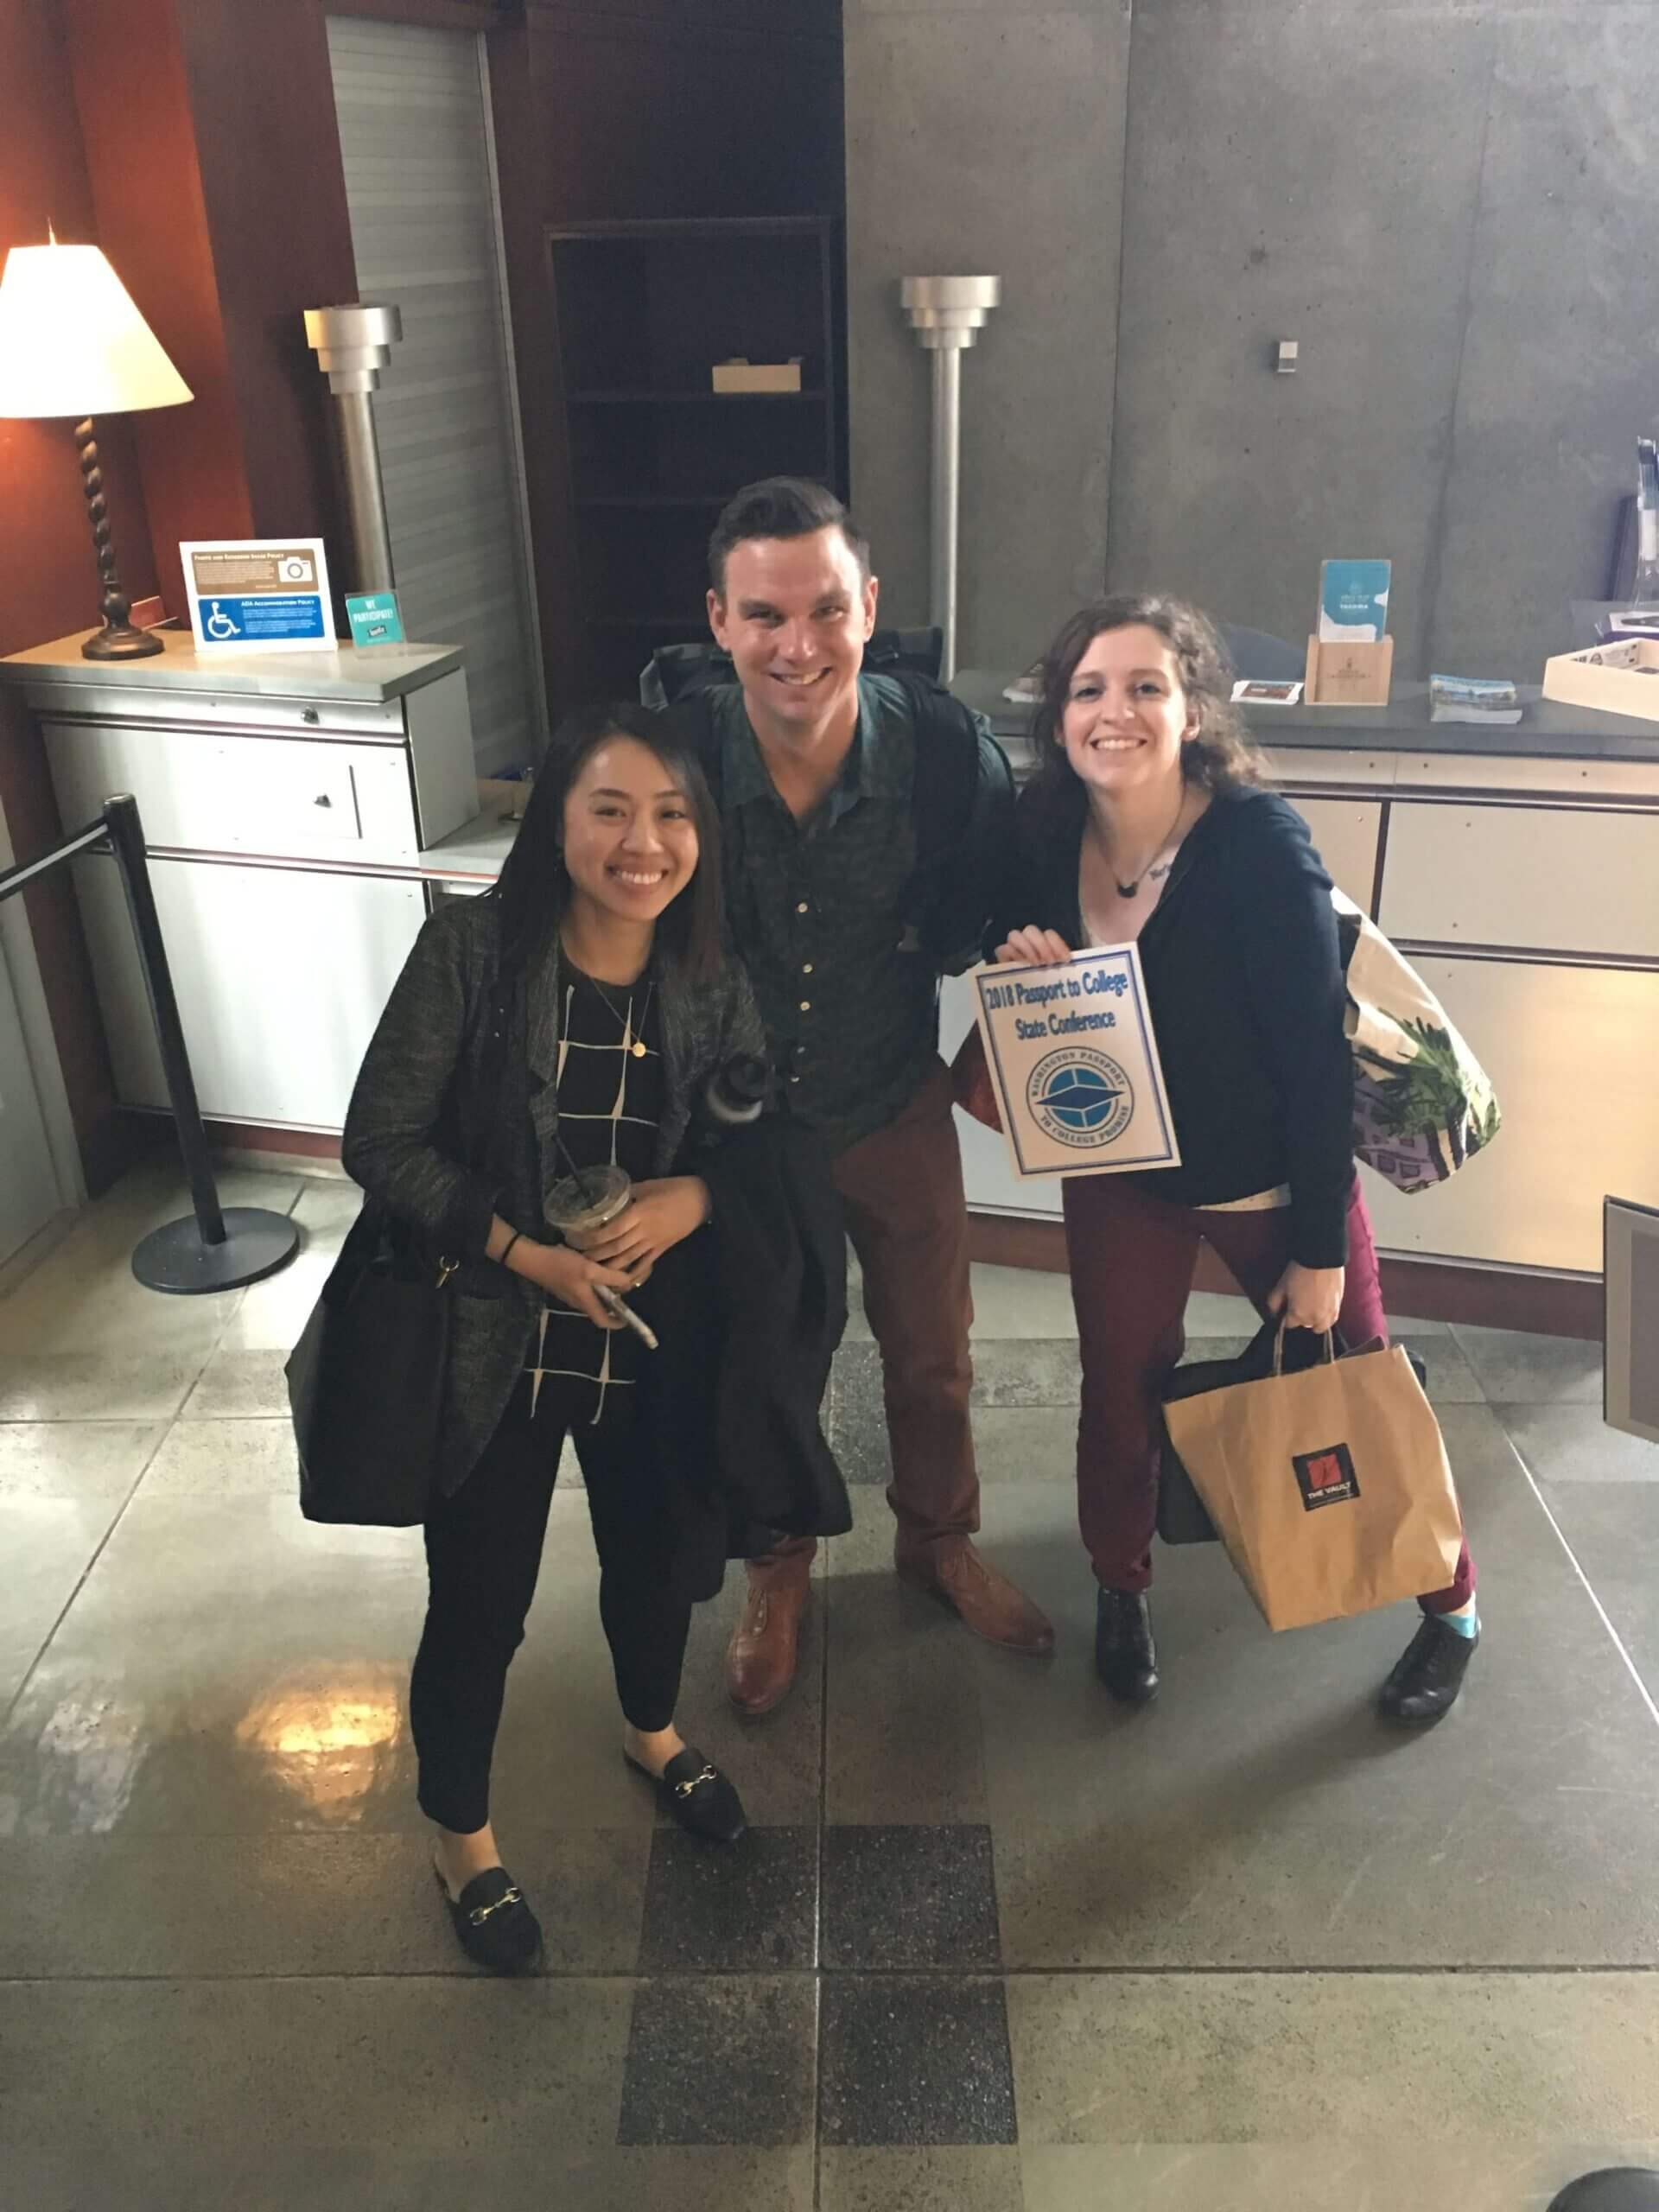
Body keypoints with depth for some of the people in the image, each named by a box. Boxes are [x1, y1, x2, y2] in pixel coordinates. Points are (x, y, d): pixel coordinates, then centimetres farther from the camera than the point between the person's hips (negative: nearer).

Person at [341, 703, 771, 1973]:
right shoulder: (471, 949, -18)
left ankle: (653, 1732, 58)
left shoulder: (712, 983, -8)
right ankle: (462, 1836, 42)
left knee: (656, 1558, 24)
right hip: (491, 1343, -3)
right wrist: (526, 1253, -23)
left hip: (651, 1343, 4)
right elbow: (381, 1142, -15)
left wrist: (696, 1196, -21)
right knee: (480, 1606, 12)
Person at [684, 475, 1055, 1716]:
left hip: (895, 1111, 1)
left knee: (932, 1355, 20)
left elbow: (991, 915, -3)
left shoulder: (950, 752, -23)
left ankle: (940, 1540, 51)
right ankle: (780, 1575, 48)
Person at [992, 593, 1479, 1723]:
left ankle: (1452, 1605, 40)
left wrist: (1318, 1247, -16)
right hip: (1118, 1173, 4)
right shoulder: (1048, 836, -11)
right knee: (1120, 1389, 15)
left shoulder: (1261, 844, -26)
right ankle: (1122, 1587, 45)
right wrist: (1023, 969, -19)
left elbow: (1318, 1055, -21)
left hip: (1273, 1180, -3)